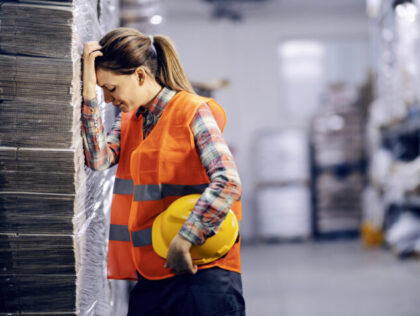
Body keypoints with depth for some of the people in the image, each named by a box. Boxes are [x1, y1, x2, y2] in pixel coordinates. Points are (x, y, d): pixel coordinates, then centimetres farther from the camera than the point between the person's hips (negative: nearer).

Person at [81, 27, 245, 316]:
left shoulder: (193, 112, -7)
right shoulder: (128, 119, 14)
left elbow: (227, 183, -18)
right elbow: (98, 159, -4)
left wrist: (183, 242, -21)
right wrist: (89, 92, -7)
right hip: (149, 276, 6)